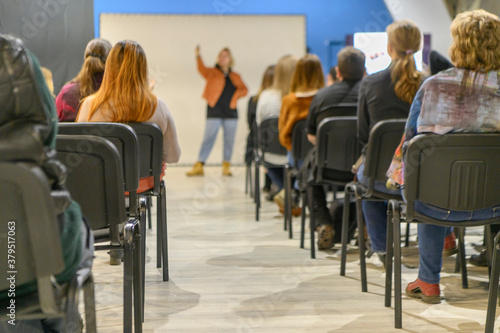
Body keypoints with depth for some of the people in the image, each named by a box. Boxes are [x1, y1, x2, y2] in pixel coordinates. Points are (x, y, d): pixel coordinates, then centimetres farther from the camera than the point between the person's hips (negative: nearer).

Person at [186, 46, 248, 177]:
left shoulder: (235, 77, 17)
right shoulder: (212, 72, 9)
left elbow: (244, 89, 12)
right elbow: (202, 70, -10)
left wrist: (235, 96, -7)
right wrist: (198, 57, -27)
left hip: (230, 112, 3)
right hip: (214, 112, -3)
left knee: (229, 140, 3)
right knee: (208, 139, -6)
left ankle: (226, 166, 12)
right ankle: (199, 166, -5)